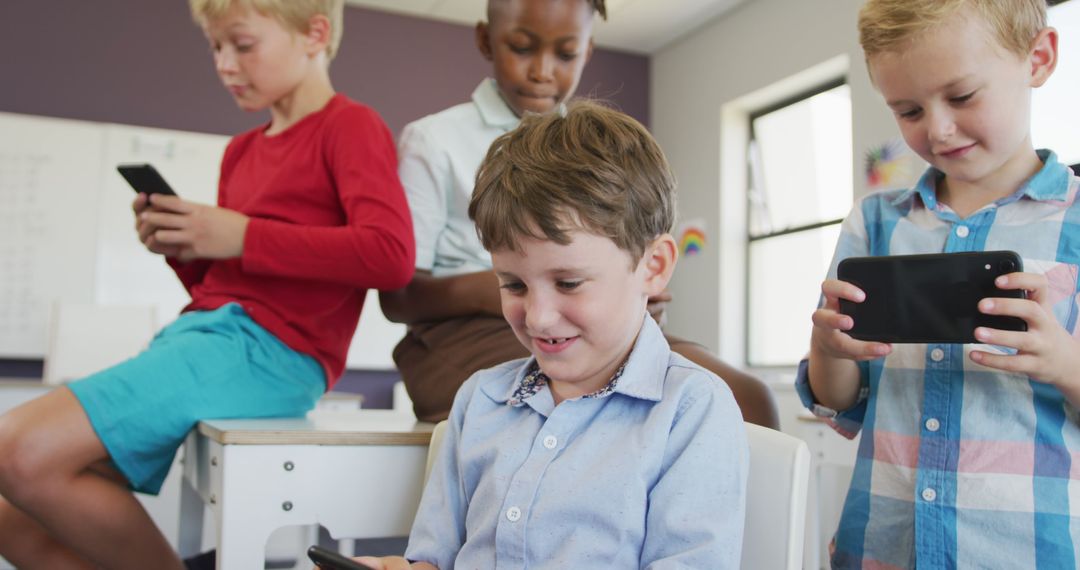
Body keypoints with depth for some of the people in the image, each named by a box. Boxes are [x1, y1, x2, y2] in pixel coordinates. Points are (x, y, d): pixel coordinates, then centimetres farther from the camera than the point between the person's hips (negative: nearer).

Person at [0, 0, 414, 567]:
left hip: (265, 348, -8)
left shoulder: (350, 126, -1)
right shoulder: (241, 150, 22)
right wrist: (182, 247, 5)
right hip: (201, 330, 9)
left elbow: (391, 254, -18)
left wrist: (242, 237, -15)